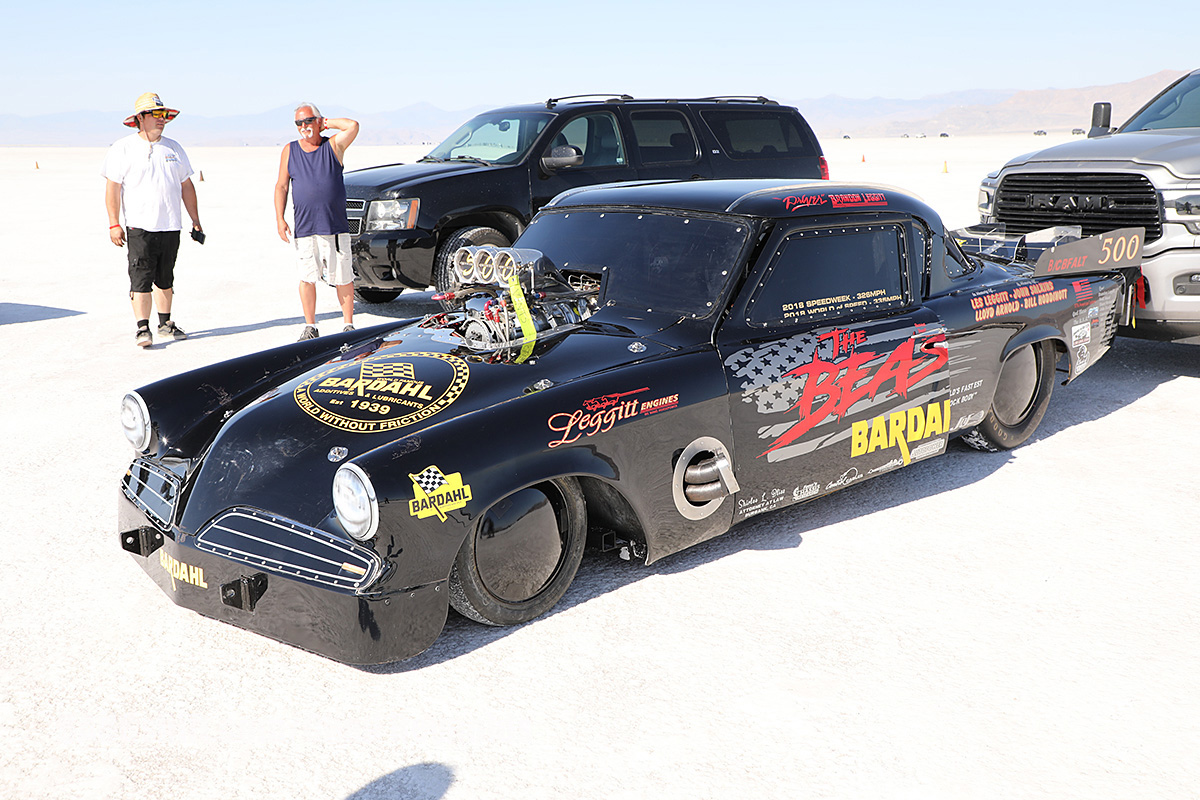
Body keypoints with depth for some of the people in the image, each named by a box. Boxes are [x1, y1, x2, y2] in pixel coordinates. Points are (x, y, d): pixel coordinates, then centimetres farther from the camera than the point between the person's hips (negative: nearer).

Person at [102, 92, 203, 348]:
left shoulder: (173, 148, 14)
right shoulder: (123, 148, -1)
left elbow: (186, 186, 18)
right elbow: (112, 186, -3)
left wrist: (196, 222, 14)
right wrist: (114, 224, -10)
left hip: (171, 226, 5)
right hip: (139, 227, -4)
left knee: (165, 279, 13)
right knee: (141, 279, -8)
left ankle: (165, 323, 24)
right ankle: (142, 328, -6)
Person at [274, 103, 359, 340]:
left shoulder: (333, 146, 4)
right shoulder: (289, 151, 11)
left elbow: (353, 126, -13)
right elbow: (281, 186, 10)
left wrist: (327, 123, 0)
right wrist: (280, 218, 0)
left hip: (336, 226, -2)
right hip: (304, 228, 2)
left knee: (343, 278, 0)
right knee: (307, 278, 4)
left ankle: (348, 325, 11)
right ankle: (310, 327, 14)